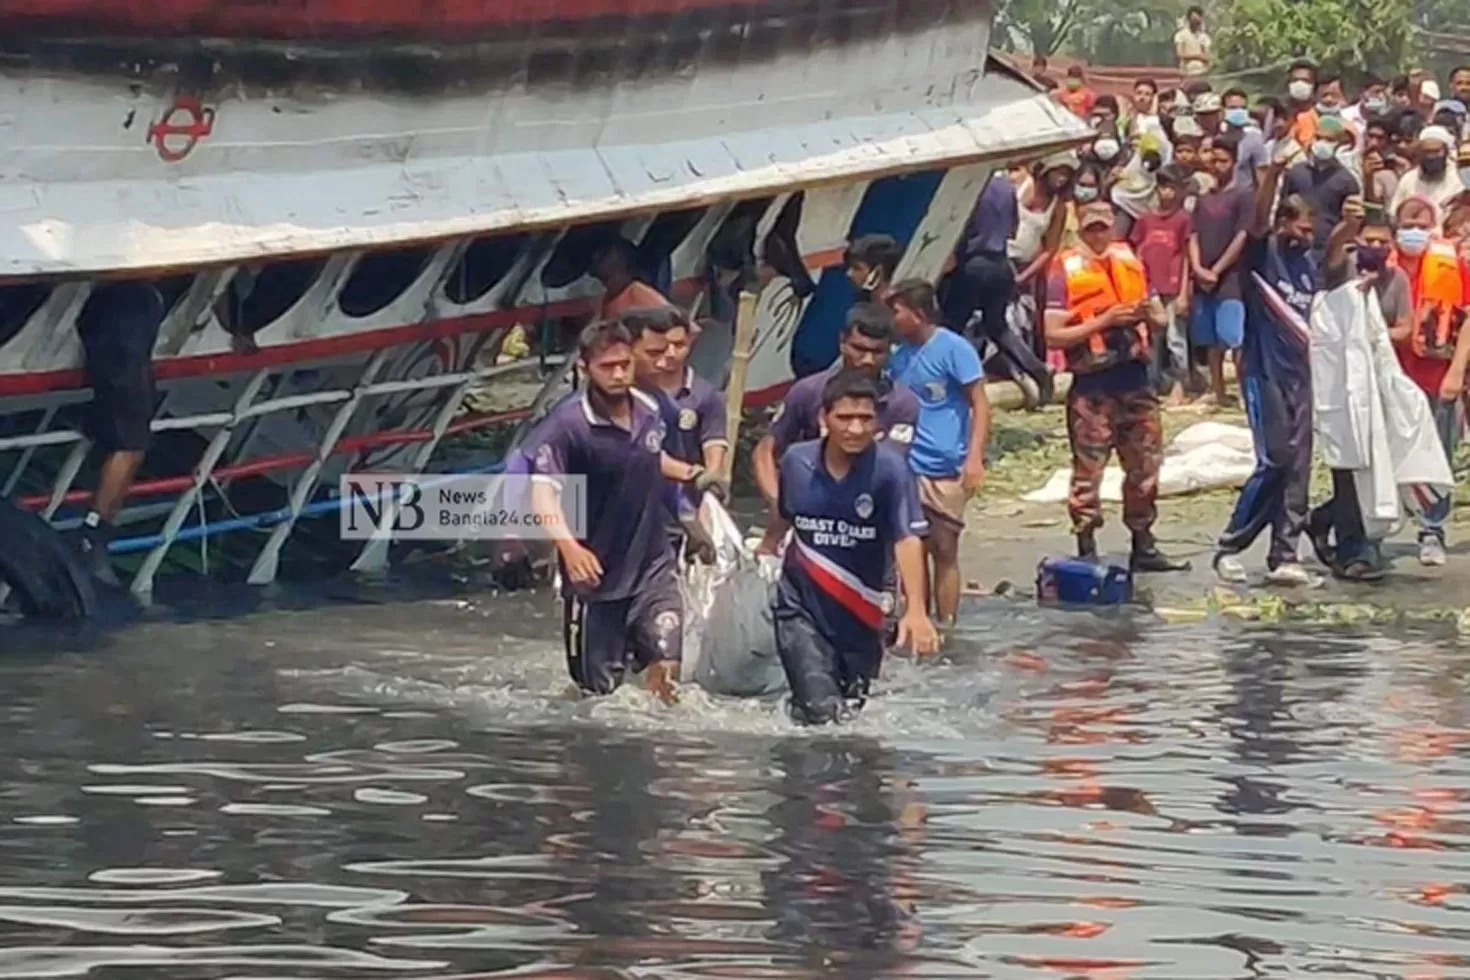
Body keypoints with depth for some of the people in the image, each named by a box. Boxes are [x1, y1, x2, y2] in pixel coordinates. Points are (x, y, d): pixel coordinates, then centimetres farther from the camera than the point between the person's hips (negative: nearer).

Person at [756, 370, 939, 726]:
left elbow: (907, 540, -26)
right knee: (822, 713, -17)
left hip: (860, 616, 0)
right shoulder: (796, 462, -6)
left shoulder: (889, 470, -16)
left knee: (856, 711, 17)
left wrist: (916, 611, -38)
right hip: (801, 607, 0)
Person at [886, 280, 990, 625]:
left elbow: (979, 404, -10)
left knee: (944, 551, 0)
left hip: (946, 470, -6)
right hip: (907, 468, 6)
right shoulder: (901, 356, 11)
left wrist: (974, 457, -19)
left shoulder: (953, 348, -8)